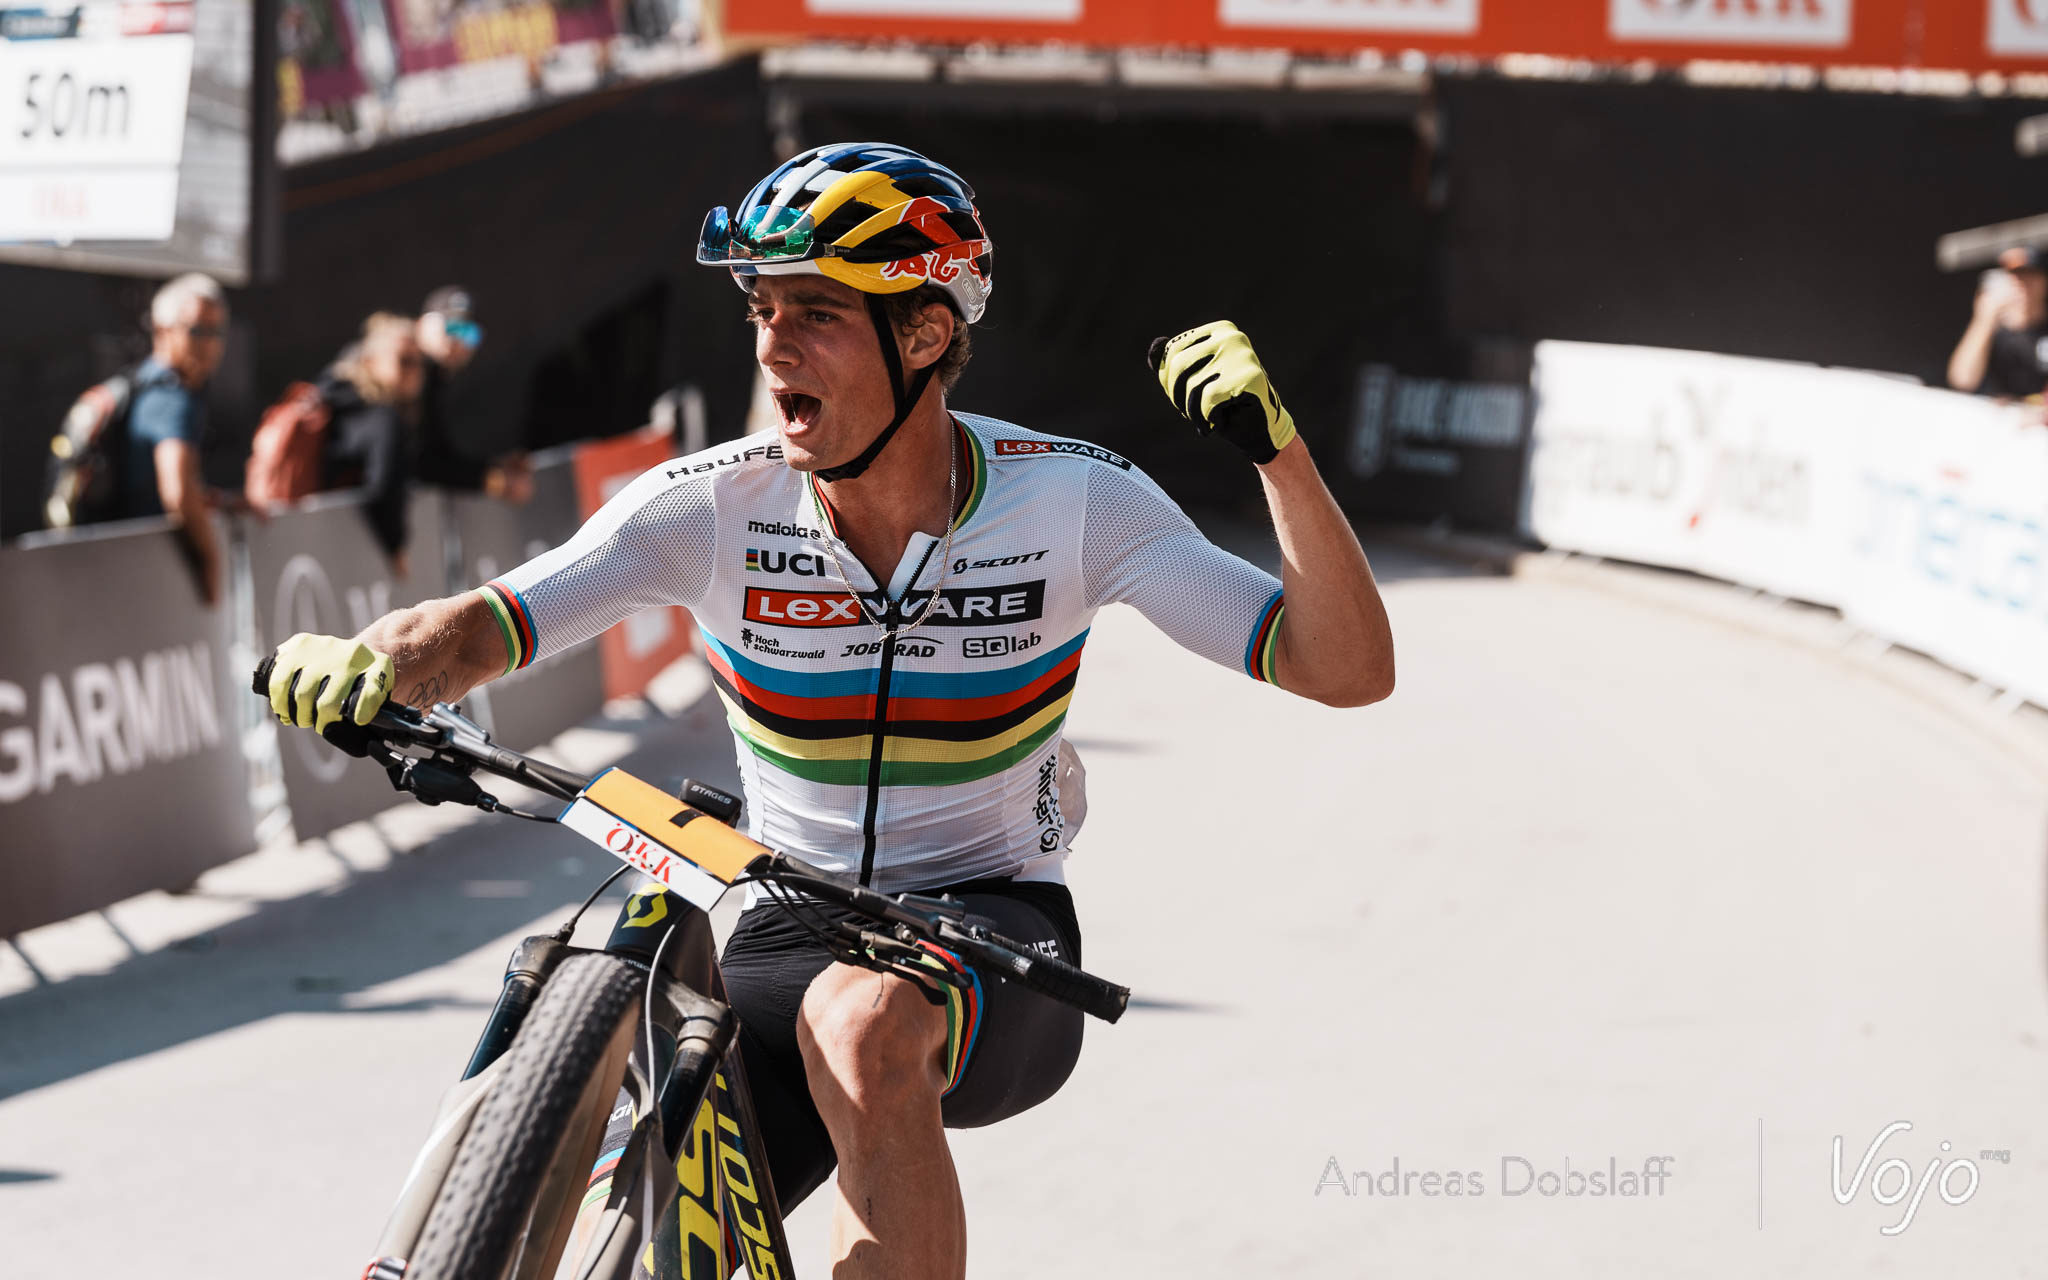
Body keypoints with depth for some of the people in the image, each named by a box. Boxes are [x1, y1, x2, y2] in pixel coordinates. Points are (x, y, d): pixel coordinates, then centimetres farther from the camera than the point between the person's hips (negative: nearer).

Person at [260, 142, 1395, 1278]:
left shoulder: (1070, 499, -12)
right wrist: (355, 662, -38)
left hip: (995, 936, -2)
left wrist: (1277, 448, -29)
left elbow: (1347, 670, -15)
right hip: (788, 938, 2)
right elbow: (474, 631, -15)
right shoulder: (715, 507, -9)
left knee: (860, 1024, -37)